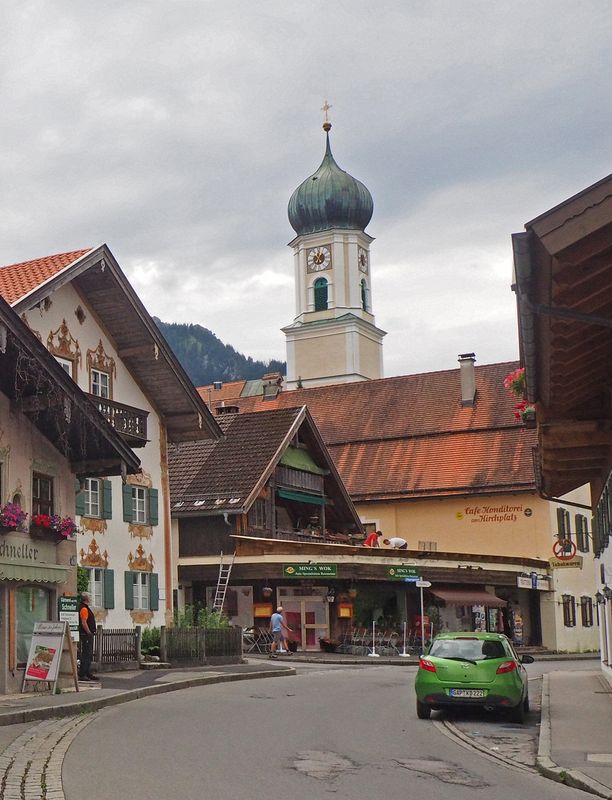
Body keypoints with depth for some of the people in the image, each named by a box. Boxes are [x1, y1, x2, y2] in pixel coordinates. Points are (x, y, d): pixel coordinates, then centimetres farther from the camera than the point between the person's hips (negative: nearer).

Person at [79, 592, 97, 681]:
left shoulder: (86, 608, 18)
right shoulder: (84, 609, -16)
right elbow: (84, 623, -23)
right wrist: (89, 633, -18)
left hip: (88, 635, 11)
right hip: (86, 635, -11)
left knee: (89, 655, 15)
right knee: (86, 655, -10)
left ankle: (88, 674, 21)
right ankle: (82, 675, -9)